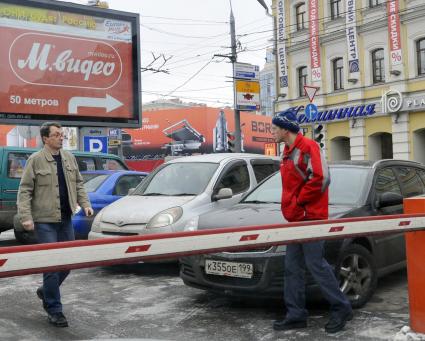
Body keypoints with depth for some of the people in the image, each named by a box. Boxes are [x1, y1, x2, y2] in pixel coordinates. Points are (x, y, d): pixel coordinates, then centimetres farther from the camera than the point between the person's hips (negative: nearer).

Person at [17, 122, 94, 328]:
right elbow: (24, 191, -8)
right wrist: (26, 217, -16)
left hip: (65, 220, 6)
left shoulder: (69, 158, 9)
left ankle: (46, 291, 35)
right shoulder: (35, 160, -7)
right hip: (45, 221, -6)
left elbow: (78, 184, 17)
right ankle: (54, 310, 6)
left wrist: (85, 204, 4)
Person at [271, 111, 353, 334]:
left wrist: (299, 201, -13)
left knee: (315, 264, -6)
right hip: (295, 219, 9)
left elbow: (320, 178, -21)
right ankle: (296, 315, 14)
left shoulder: (307, 147, -12)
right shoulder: (288, 152, 17)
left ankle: (341, 309, 8)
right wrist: (290, 206, 10)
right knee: (293, 267, 8)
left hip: (310, 217, -9)